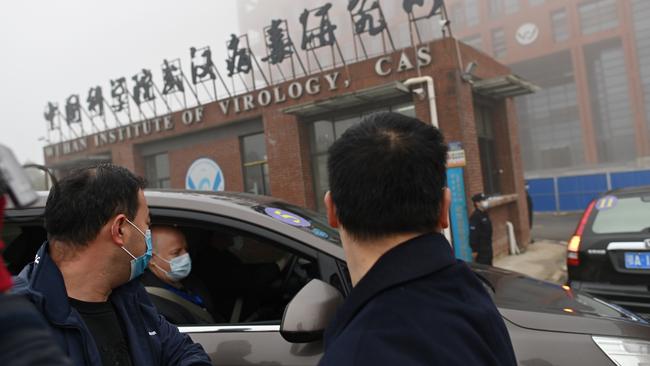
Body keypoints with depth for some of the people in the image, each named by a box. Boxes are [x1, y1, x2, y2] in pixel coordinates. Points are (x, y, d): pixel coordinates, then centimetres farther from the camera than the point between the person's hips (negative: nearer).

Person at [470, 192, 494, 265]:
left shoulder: (485, 214, 10)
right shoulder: (475, 216, -20)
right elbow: (473, 234, -23)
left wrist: (489, 243, 20)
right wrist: (474, 250, -23)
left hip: (487, 246, 10)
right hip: (481, 248, -10)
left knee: (489, 266, 16)